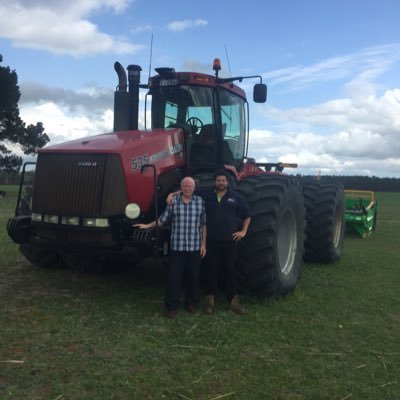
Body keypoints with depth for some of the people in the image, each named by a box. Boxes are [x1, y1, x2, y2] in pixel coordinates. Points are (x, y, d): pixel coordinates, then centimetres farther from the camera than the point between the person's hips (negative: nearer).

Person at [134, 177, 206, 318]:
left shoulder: (200, 202, 3)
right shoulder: (173, 202, 1)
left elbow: (203, 224, 6)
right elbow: (162, 219, 9)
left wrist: (203, 244, 3)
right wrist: (148, 226, 1)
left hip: (195, 248, 1)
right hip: (177, 247, -1)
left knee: (193, 277, 11)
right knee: (174, 277, 2)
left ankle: (191, 303, 28)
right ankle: (172, 306, 12)